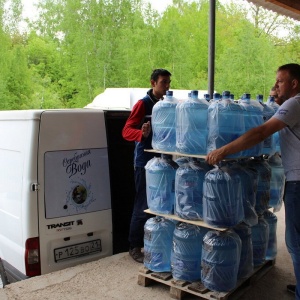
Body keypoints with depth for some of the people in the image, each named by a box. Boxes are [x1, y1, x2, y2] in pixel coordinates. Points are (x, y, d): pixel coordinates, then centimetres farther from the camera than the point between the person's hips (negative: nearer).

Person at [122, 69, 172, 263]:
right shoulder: (143, 104, -8)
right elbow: (126, 131, -14)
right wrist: (142, 133, -33)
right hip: (145, 161, -6)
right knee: (143, 206, -2)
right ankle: (135, 247, 11)